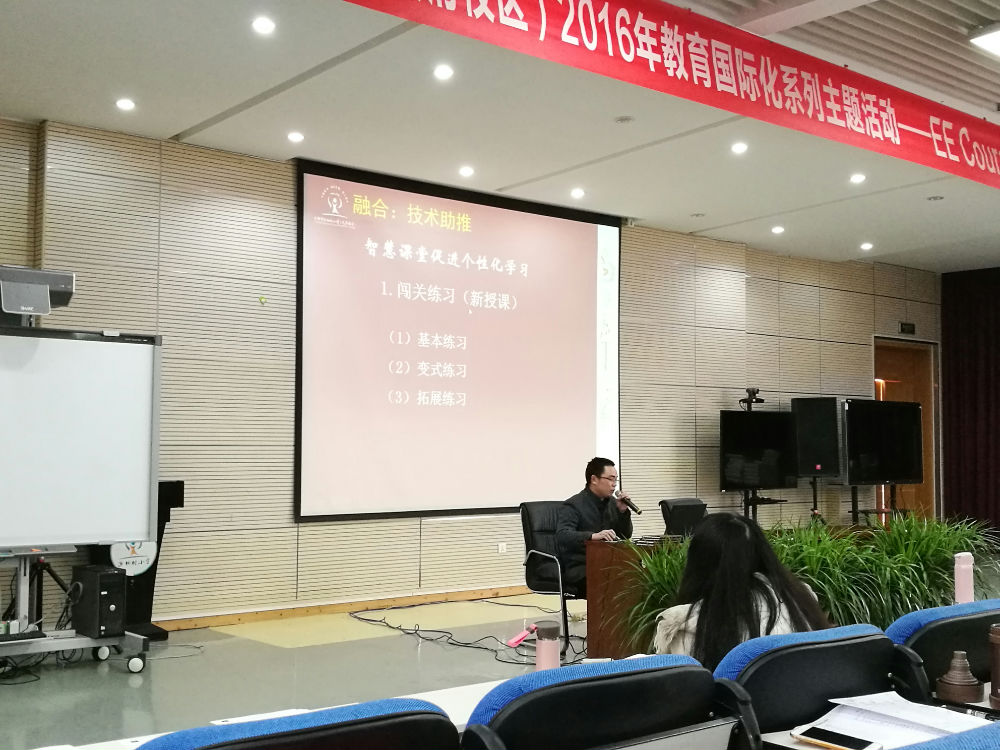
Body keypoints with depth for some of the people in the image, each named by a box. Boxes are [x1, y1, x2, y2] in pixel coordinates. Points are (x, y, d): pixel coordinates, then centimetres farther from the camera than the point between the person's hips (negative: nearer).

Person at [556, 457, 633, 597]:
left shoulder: (611, 503, 16)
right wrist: (593, 536, -39)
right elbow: (562, 536, -24)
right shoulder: (573, 505, -7)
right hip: (578, 569, -7)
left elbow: (626, 536, 18)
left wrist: (623, 511, 1)